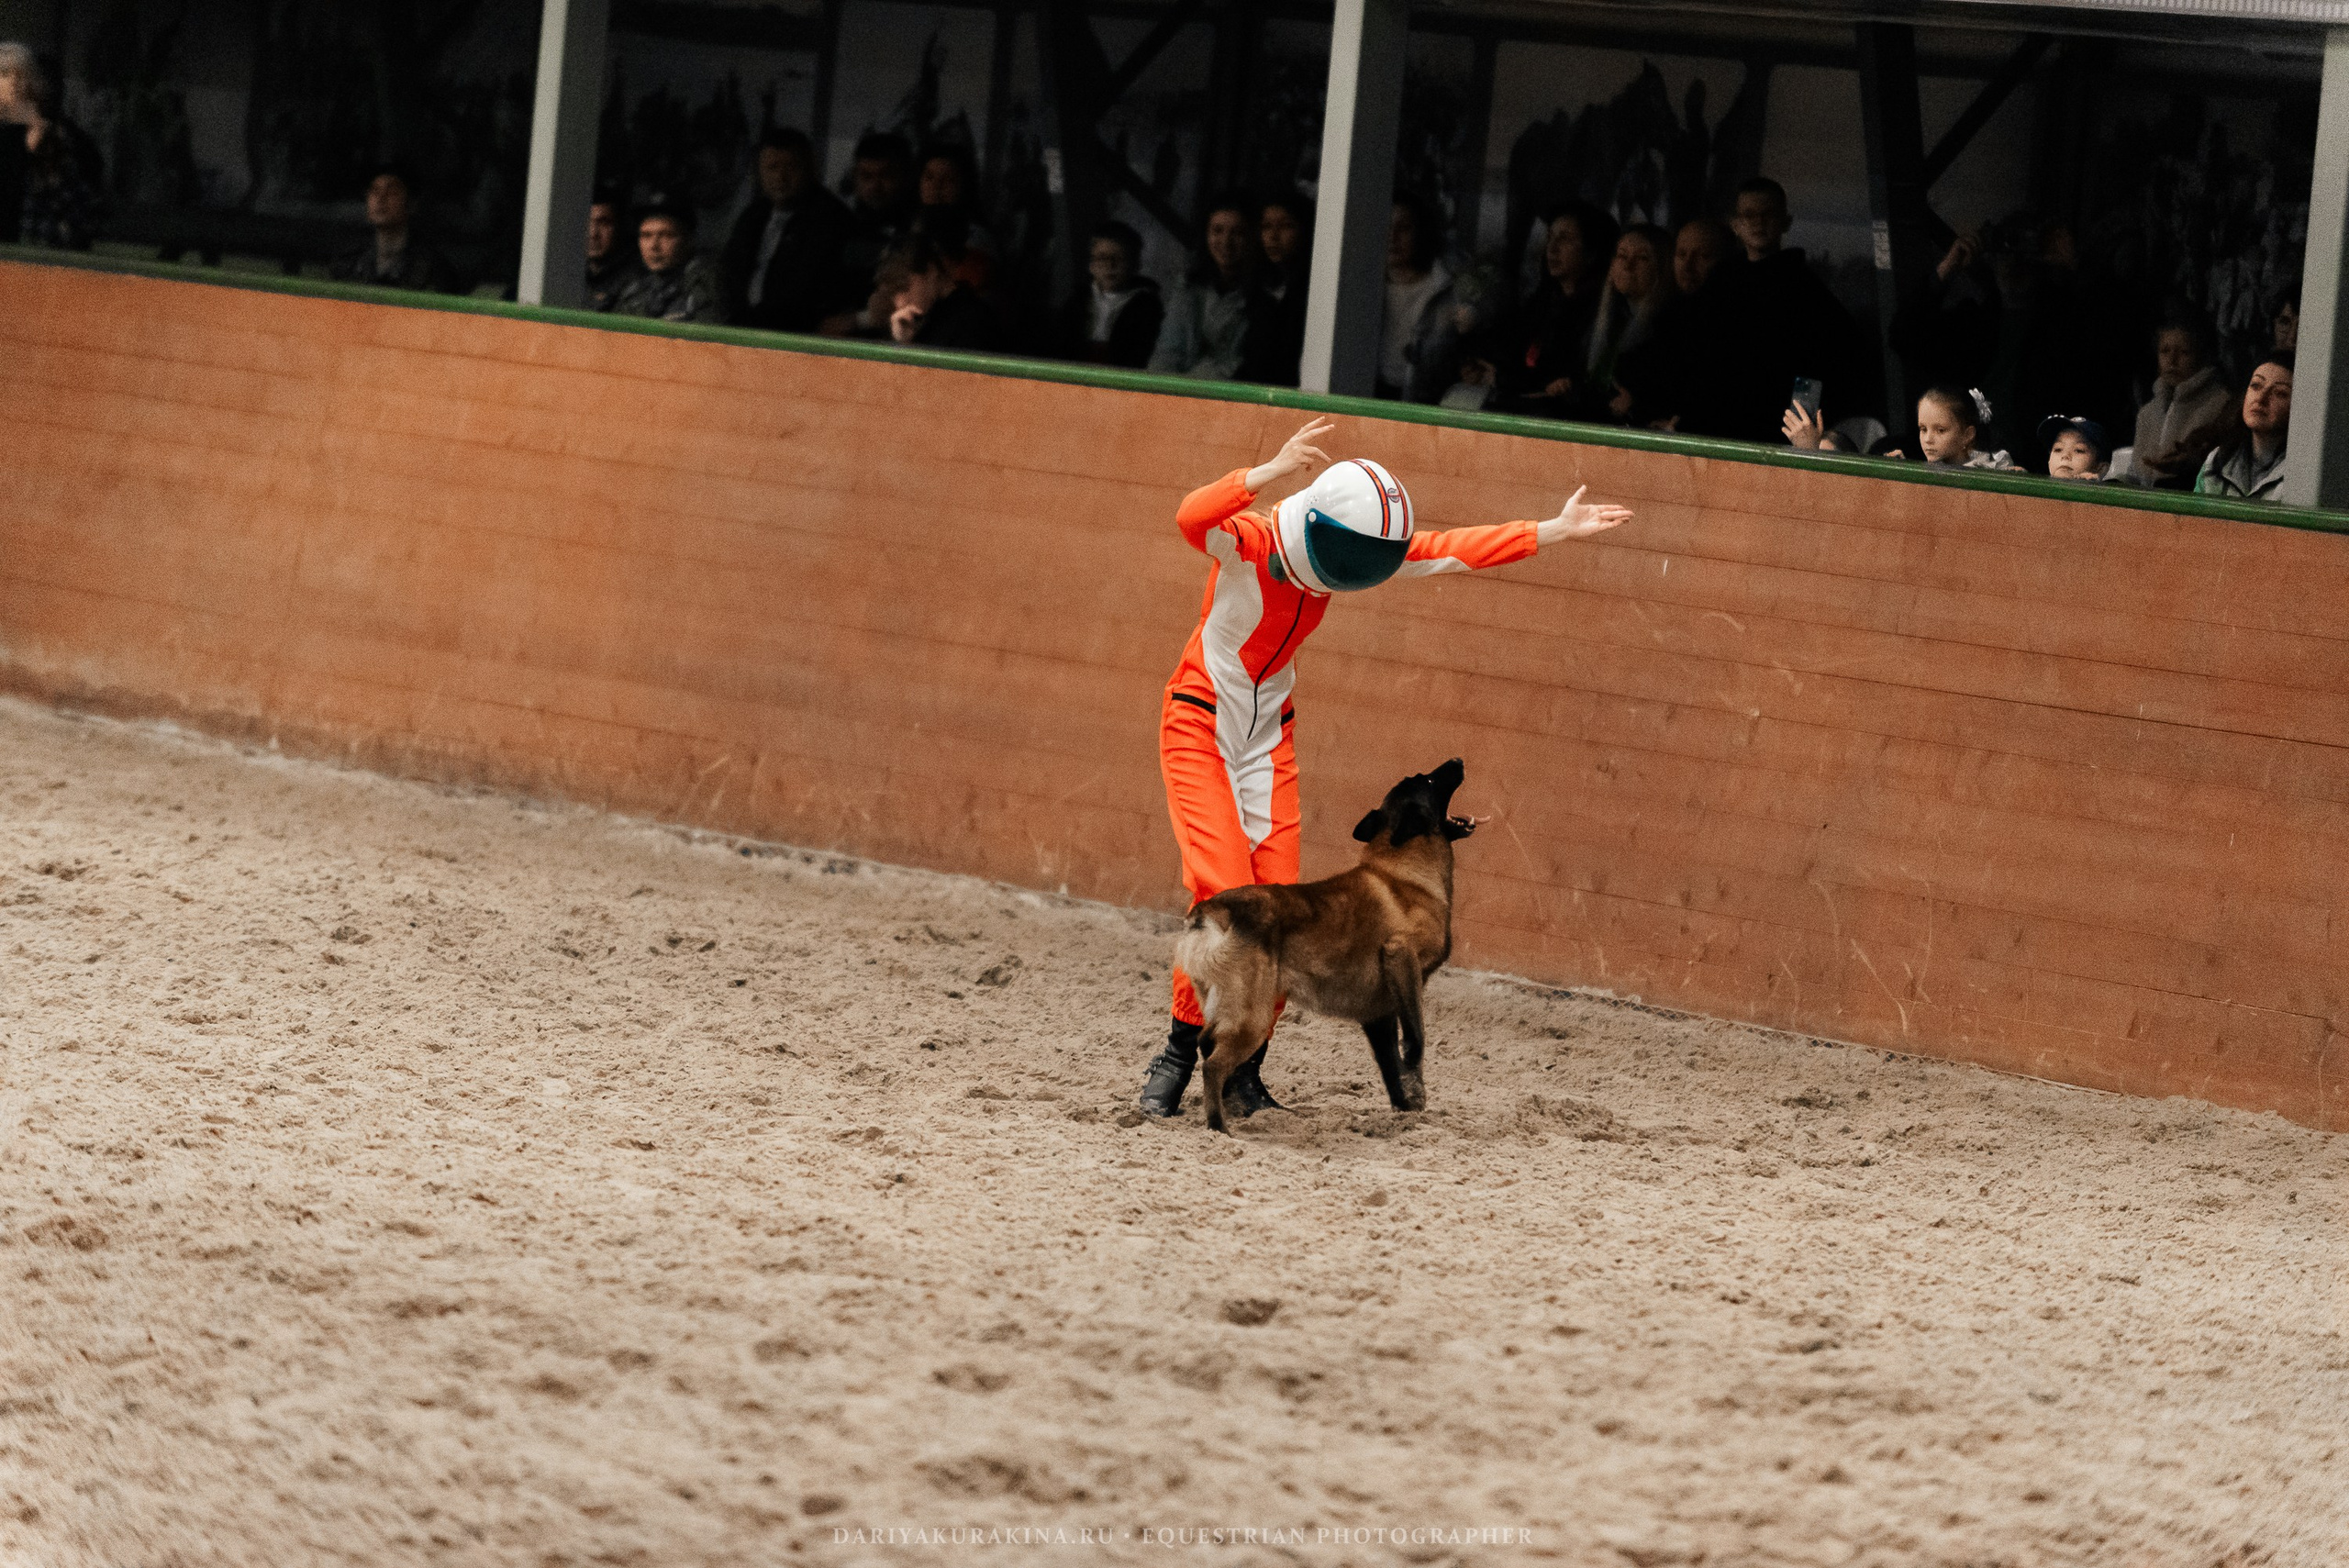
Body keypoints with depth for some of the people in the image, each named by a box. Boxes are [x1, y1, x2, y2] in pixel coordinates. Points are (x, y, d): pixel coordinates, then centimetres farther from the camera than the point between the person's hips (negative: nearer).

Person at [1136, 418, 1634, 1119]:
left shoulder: (1337, 556, -3)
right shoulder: (1247, 542, -21)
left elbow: (1453, 550, 2)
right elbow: (1192, 517, -45)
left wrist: (1554, 531, -2)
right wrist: (1274, 471, -57)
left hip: (1269, 737, 6)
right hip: (1199, 726, -6)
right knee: (1224, 892, -18)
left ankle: (1242, 1071, 9)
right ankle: (1179, 1055, -5)